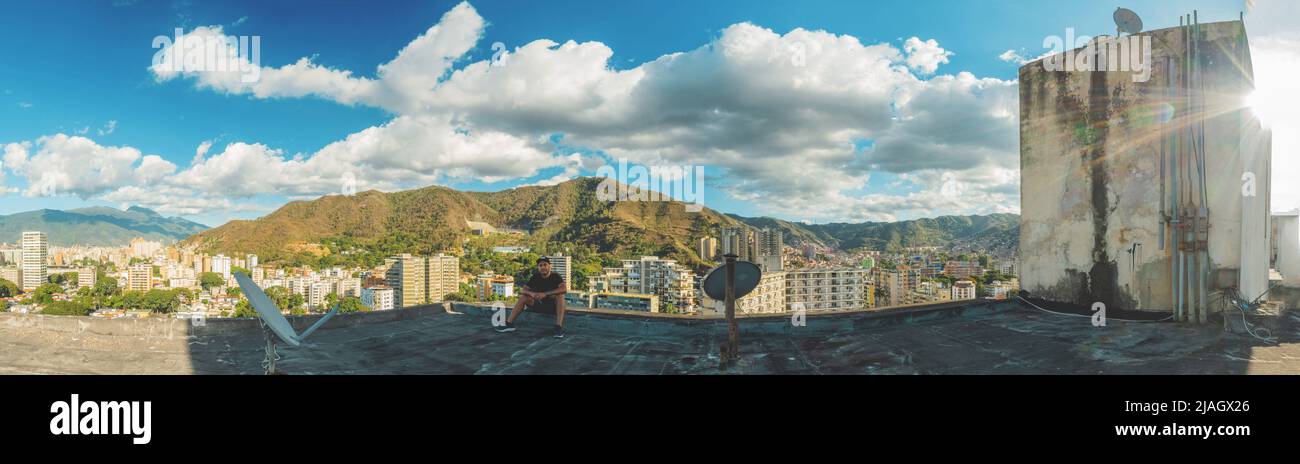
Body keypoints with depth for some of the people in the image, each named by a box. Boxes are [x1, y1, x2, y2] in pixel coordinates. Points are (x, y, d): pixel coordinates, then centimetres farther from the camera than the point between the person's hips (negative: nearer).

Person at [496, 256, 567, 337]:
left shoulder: (555, 276, -11)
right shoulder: (535, 277, 0)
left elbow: (564, 289, -31)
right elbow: (522, 290, -6)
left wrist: (545, 294, -38)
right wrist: (531, 293, -30)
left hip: (552, 305, -4)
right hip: (538, 304, 4)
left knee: (560, 295, -32)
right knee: (523, 296, -13)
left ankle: (559, 327, -44)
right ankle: (509, 323, -16)